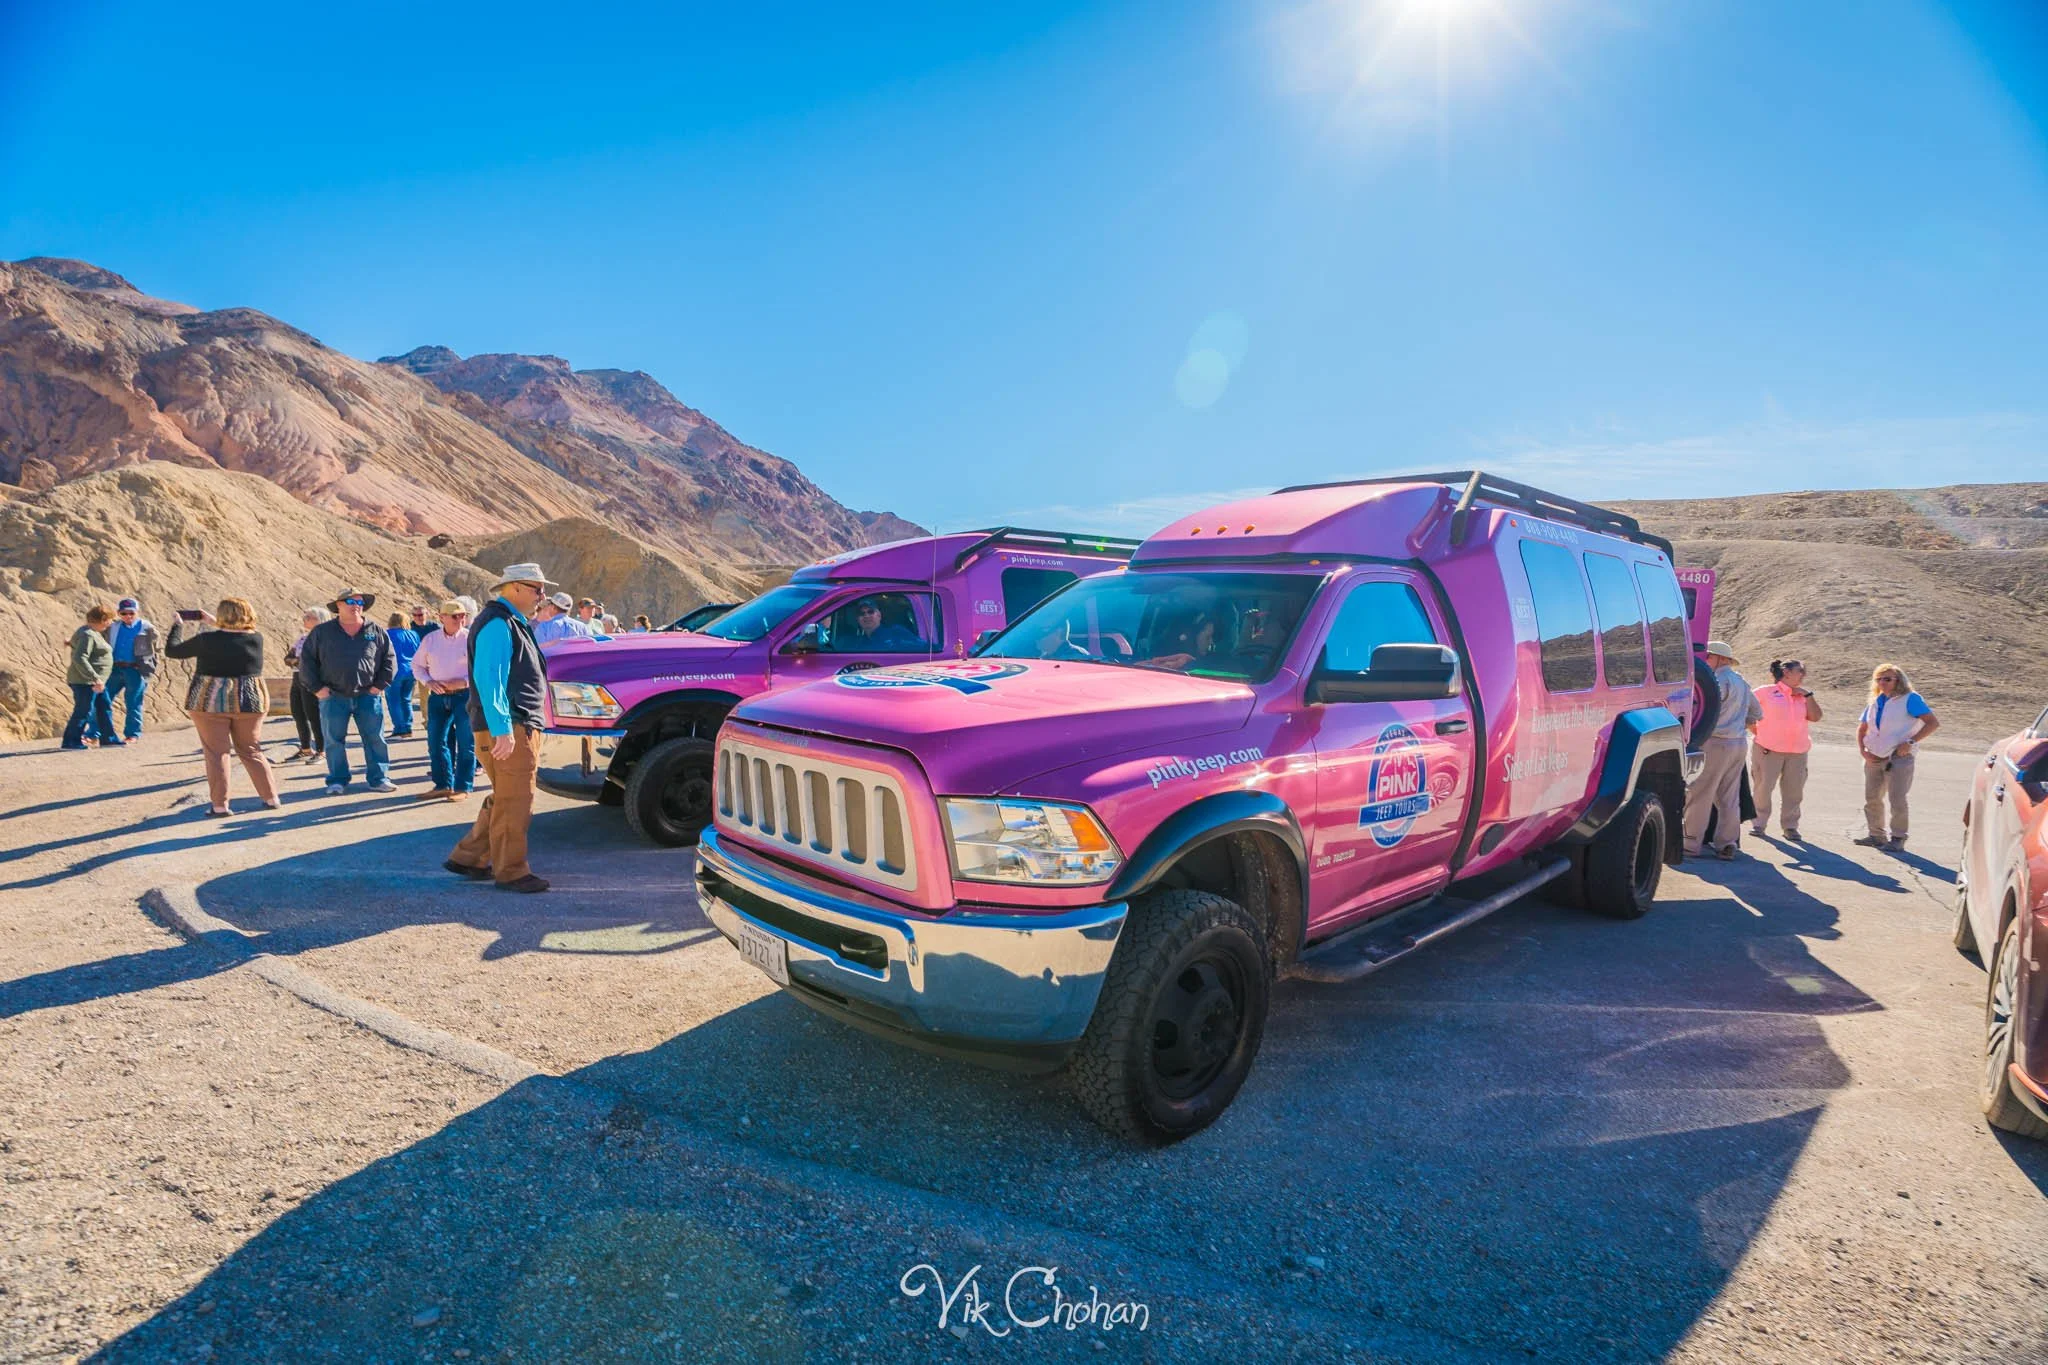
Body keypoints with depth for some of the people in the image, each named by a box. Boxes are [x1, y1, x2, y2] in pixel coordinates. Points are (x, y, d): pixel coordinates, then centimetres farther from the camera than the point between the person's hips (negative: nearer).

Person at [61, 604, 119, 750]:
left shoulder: (95, 633, 13)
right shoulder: (87, 635, -18)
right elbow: (79, 658, -27)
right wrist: (95, 678, -29)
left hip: (96, 681, 11)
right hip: (85, 682, -11)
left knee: (105, 708, 13)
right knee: (83, 711, -4)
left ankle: (108, 739, 19)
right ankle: (71, 741, 4)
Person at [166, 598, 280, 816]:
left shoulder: (206, 639, -10)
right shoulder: (256, 638, -1)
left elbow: (172, 650, 4)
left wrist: (179, 625, 18)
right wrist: (214, 623, 28)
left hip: (211, 701, -3)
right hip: (250, 701, 3)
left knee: (216, 753, 5)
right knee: (251, 752, 14)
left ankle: (219, 805, 5)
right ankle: (271, 798, 15)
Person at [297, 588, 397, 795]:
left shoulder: (377, 631, 6)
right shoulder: (322, 632, 4)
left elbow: (389, 660, 10)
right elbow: (306, 660, 6)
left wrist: (380, 685, 1)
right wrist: (316, 687, -1)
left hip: (368, 696, 1)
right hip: (333, 697, 0)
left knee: (375, 738, 1)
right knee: (334, 740, 4)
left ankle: (377, 778, 10)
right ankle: (337, 781, 15)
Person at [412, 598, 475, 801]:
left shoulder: (471, 638, -4)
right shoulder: (430, 640, 8)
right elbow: (417, 665, 18)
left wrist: (465, 681, -17)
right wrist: (428, 682, 0)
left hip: (465, 695, -4)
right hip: (438, 697, 4)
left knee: (465, 743, -1)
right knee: (436, 741, 7)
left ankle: (463, 787, 7)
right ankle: (443, 784, 19)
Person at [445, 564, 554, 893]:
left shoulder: (512, 624, 20)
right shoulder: (497, 624, -13)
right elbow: (489, 678, -21)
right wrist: (502, 729, -26)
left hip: (521, 726, 11)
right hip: (508, 729, -11)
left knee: (504, 798, 17)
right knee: (514, 802, -5)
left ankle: (468, 858, 26)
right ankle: (510, 872, 3)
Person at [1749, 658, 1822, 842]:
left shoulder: (1803, 696, 13)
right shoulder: (1765, 692, 0)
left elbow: (1815, 717, 1)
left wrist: (1807, 694, -2)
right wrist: (1760, 734, 0)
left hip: (1798, 752, 4)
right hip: (1768, 749, -4)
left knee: (1793, 792, 5)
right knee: (1762, 788, -2)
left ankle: (1790, 826, 15)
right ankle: (1758, 823, 9)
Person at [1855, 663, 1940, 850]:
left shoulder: (1910, 699, -6)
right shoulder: (1875, 702, 12)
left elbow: (1933, 722, -14)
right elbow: (1861, 728, 19)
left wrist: (1910, 742, -19)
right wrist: (1862, 750, 3)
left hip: (1899, 757, -6)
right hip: (1874, 758, 6)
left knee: (1897, 799, -5)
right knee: (1872, 799, 10)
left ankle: (1897, 838, 6)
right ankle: (1876, 835, 21)